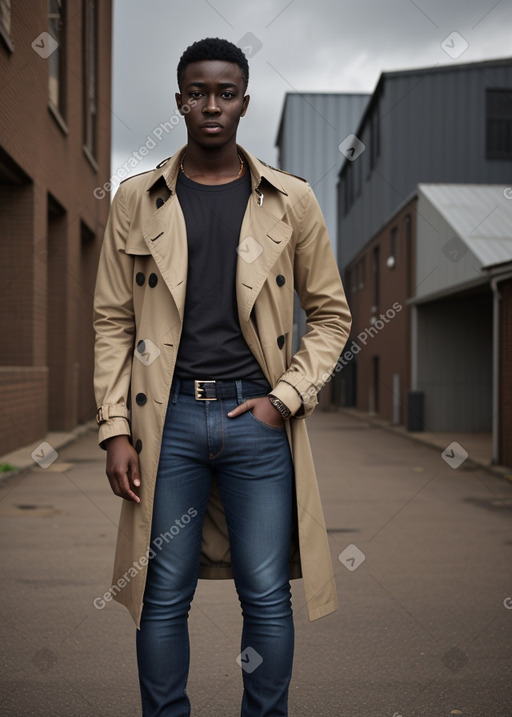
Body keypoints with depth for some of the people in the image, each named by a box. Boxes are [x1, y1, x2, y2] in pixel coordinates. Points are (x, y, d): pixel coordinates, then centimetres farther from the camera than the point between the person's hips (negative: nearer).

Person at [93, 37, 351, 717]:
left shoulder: (291, 200, 4)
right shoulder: (136, 199, 5)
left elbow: (331, 313, 9)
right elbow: (112, 322, 5)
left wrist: (285, 398, -3)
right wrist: (116, 429, -2)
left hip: (258, 416, 0)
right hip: (168, 416, 0)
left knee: (267, 595, 6)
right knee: (163, 596, 8)